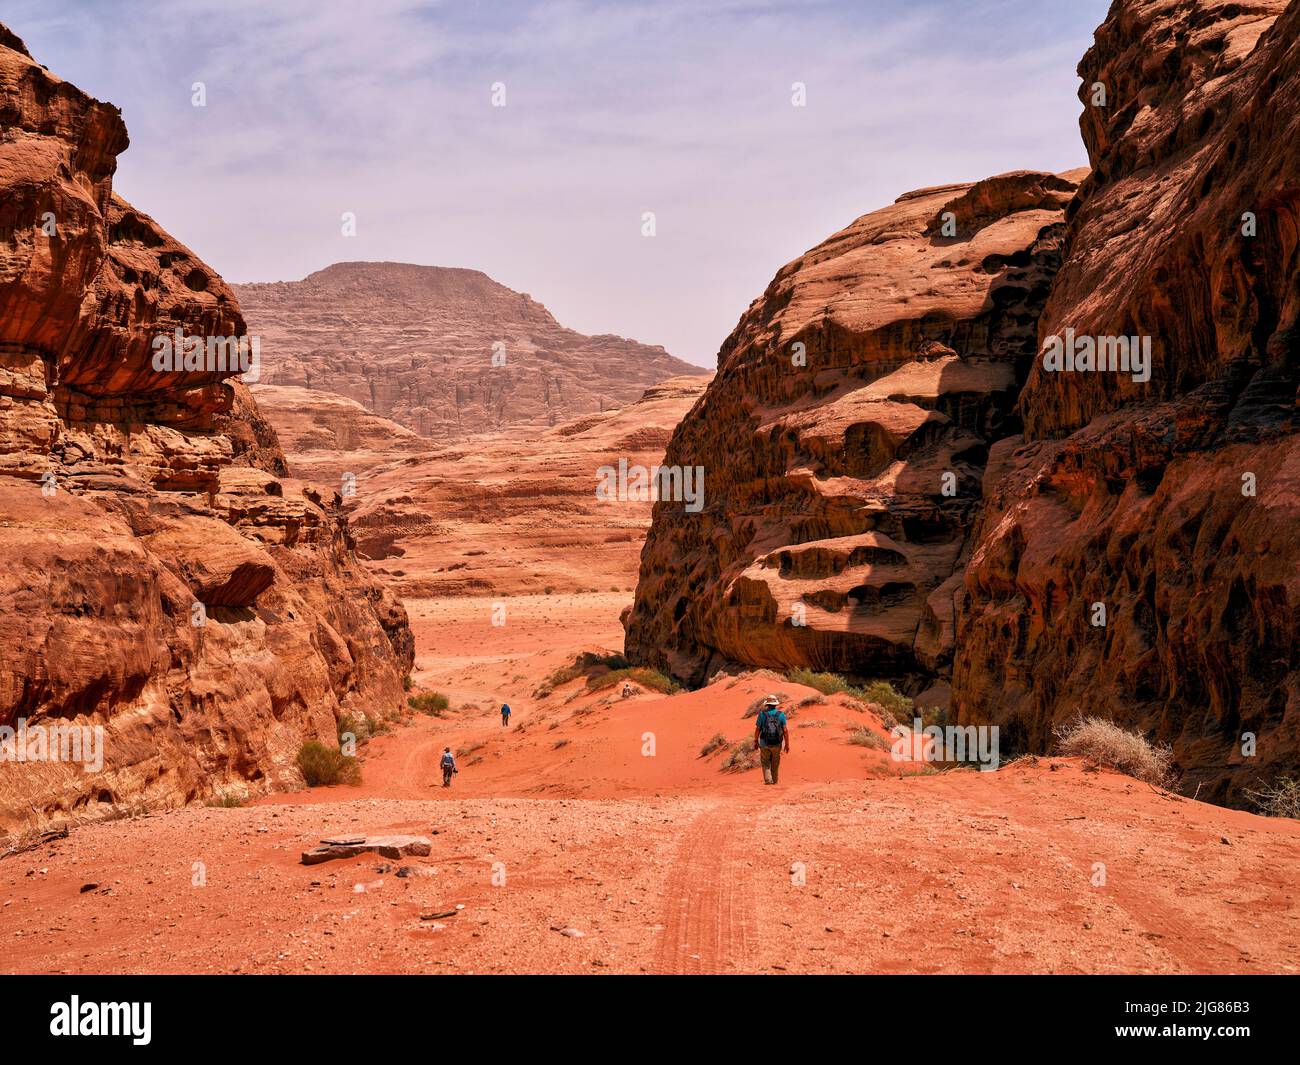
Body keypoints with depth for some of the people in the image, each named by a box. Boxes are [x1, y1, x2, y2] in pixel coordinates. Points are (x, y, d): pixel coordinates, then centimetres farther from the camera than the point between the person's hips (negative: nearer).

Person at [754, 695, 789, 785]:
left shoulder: (762, 714, -5)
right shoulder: (781, 715, -3)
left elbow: (757, 729, -4)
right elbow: (785, 730, -6)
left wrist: (756, 741, 8)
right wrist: (787, 744, 1)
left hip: (764, 743, -1)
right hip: (777, 744, 1)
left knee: (765, 763, 13)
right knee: (775, 764, 19)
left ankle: (768, 780, -3)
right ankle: (774, 781, 27)